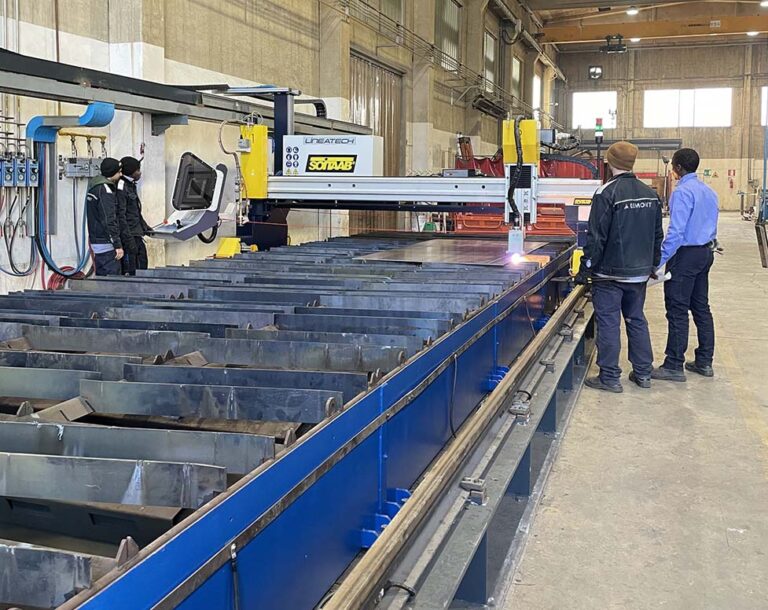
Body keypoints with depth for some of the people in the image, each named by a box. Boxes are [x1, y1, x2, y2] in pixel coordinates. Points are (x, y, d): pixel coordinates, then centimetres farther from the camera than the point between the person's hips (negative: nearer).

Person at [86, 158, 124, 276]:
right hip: (106, 244, -10)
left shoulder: (93, 187, 15)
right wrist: (118, 245, -18)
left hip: (95, 241, 10)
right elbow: (109, 220, -20)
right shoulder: (105, 190, -16)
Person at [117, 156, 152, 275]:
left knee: (142, 265, 13)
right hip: (128, 235, -10)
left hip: (136, 234, 10)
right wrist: (128, 240, -22)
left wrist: (145, 227, 24)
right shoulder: (121, 187, -15)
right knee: (130, 271, -7)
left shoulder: (131, 185, 15)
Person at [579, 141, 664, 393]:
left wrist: (586, 266, -7)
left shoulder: (606, 193, -15)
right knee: (637, 320, 16)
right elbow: (658, 235, 13)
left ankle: (610, 377, 5)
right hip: (639, 272, 7)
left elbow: (596, 237, -16)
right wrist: (653, 264, 23)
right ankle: (643, 373, 22)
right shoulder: (650, 194, 6)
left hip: (610, 272, -6)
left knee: (608, 323, 1)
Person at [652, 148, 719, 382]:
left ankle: (674, 367, 1)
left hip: (686, 256, -9)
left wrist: (659, 261, -21)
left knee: (678, 312, -4)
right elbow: (711, 227, 16)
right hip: (706, 253, 9)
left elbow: (676, 231, -23)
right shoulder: (709, 192, 11)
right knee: (701, 308, 14)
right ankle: (704, 362, 20)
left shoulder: (683, 192, -17)